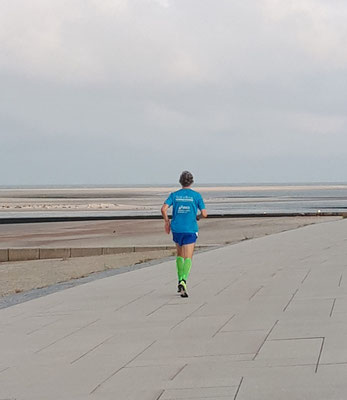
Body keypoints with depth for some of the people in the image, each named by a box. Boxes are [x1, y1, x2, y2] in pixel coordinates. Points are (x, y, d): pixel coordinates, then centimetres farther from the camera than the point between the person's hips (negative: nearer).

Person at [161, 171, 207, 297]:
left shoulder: (174, 195, 3)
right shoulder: (196, 196, -2)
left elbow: (164, 209, -10)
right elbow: (204, 213, -4)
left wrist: (166, 222, 5)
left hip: (176, 229, 3)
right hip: (190, 230, -3)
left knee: (180, 254, 23)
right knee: (188, 258, -6)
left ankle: (180, 280, 18)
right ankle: (183, 281, -29)